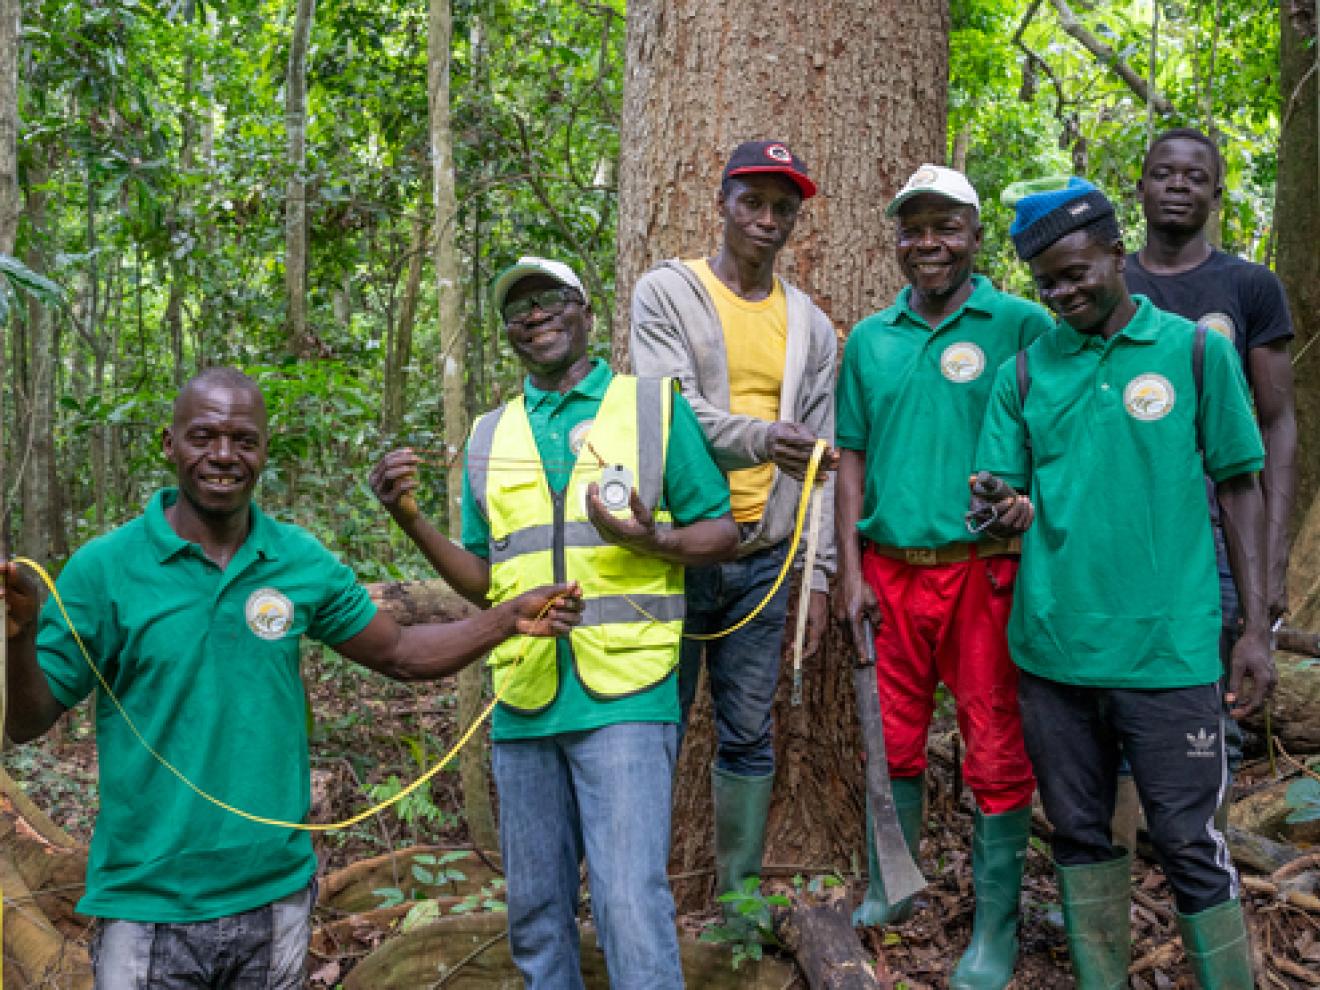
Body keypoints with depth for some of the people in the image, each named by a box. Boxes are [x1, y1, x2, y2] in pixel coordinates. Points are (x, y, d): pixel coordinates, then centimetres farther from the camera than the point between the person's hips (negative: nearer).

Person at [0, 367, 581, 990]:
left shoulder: (303, 561, 0)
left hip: (278, 892, 3)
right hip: (147, 908, -2)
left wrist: (510, 618, -1)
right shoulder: (104, 567, -9)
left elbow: (398, 654, 10)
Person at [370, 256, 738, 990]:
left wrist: (652, 541, -18)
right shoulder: (490, 437, 14)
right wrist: (413, 521, 0)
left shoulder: (655, 405, 4)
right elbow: (486, 582, 16)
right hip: (523, 706, 4)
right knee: (536, 910, 13)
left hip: (625, 699, -4)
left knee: (631, 904, -9)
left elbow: (723, 533, 2)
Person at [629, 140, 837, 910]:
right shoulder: (667, 291, 2)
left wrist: (818, 573, 4)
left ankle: (739, 895, 21)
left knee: (749, 732, 9)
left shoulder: (811, 324, 14)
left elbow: (821, 458, 11)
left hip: (764, 556, 4)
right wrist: (759, 437, -31)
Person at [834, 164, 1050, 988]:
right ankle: (890, 889, 32)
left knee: (996, 753, 3)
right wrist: (851, 573, 4)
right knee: (895, 742, 13)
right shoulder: (870, 339, 10)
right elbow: (852, 456, 10)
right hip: (889, 571, 4)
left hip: (982, 571, -3)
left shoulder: (1021, 325, -1)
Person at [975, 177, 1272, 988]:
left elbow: (1239, 489, 3)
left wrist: (1255, 629, -2)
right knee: (1080, 831, 14)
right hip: (1053, 646, 3)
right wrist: (1005, 512, -18)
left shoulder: (1195, 350, 1)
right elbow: (1004, 494, 7)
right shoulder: (1026, 371, 7)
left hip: (1169, 647, -3)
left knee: (1189, 841, 3)